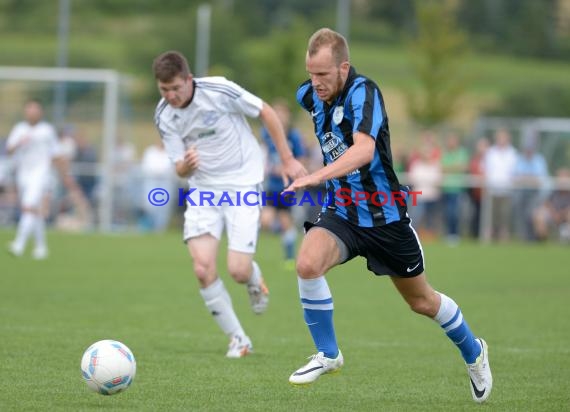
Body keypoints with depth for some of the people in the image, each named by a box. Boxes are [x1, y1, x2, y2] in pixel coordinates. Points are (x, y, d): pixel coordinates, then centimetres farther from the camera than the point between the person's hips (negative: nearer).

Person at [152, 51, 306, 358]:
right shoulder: (164, 117, -7)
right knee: (203, 269, -14)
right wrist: (186, 166, -28)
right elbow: (181, 170, -3)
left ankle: (254, 278, 29)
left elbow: (266, 113, -5)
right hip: (203, 190, 3)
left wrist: (288, 160, -1)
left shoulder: (220, 90, -18)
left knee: (238, 271, -12)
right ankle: (238, 339, 5)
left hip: (242, 185, -3)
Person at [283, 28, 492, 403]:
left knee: (421, 301, 12)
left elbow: (363, 150, -42)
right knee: (308, 263, -26)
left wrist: (317, 176, -55)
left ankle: (473, 352, 41)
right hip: (340, 211, 4)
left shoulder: (363, 92, -25)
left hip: (384, 215, -4)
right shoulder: (309, 95, -4)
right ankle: (328, 355, -7)